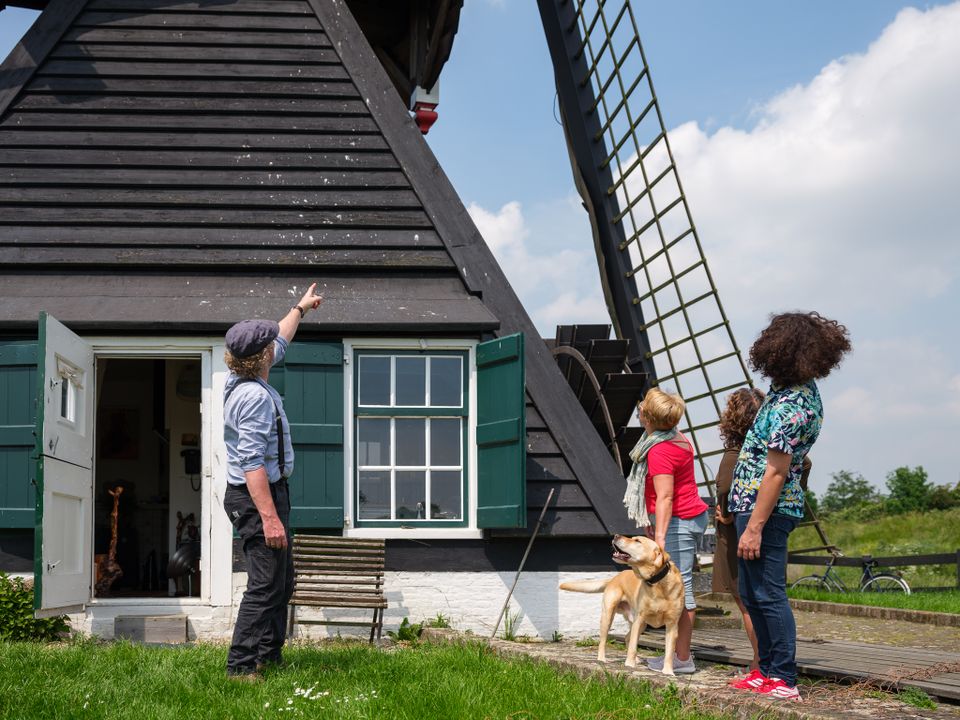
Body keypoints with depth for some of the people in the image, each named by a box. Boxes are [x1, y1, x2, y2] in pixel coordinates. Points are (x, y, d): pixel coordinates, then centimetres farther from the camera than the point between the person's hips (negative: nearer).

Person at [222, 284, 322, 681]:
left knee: (282, 581, 16)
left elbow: (280, 341, 29)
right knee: (266, 584, -11)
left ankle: (269, 655, 20)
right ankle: (241, 666, -9)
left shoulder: (244, 381, 9)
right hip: (258, 497, -11)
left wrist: (301, 307, 42)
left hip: (264, 493, 11)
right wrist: (269, 517, -31)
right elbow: (252, 463, -28)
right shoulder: (256, 396, -22)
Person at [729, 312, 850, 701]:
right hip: (753, 504, 10)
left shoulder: (790, 408, -23)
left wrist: (754, 528, -22)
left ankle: (784, 680, -1)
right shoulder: (803, 388, 7)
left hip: (764, 508, -10)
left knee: (768, 595, -6)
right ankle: (768, 670, 23)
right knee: (752, 594, 16)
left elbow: (776, 474, -24)